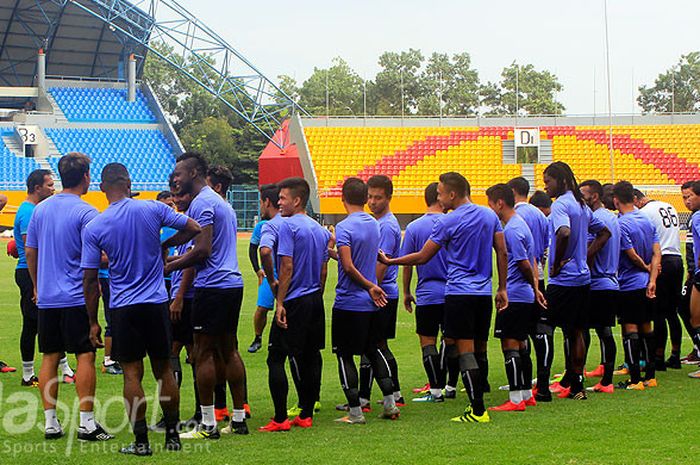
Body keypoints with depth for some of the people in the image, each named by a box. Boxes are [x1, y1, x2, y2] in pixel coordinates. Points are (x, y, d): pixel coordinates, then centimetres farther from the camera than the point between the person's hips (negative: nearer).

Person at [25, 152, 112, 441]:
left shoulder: (40, 209, 8)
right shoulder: (86, 212, -11)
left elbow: (30, 252, 13)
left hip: (46, 297, 6)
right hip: (77, 298, -6)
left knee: (50, 358, 9)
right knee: (85, 357, -1)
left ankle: (50, 422, 9)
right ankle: (87, 423, -3)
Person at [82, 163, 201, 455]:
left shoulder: (93, 228, -7)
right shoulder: (153, 209, -5)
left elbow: (90, 280, -5)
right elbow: (194, 229, 1)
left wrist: (93, 322, 3)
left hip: (123, 308, -2)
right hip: (156, 303, 2)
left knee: (132, 374, 3)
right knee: (163, 370, 11)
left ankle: (141, 441, 1)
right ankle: (172, 436, 17)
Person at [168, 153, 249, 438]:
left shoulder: (201, 203, -11)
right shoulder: (220, 202, 20)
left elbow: (203, 250, -19)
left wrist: (169, 266, -11)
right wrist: (173, 259, 19)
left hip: (212, 286, -10)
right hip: (233, 283, 10)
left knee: (204, 353, -5)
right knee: (229, 350, 12)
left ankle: (208, 425, -4)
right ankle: (239, 419, 14)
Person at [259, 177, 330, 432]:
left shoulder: (288, 226, -12)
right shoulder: (319, 229, 12)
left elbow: (287, 267, -17)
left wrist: (280, 303, -15)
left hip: (295, 303, -8)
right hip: (315, 301, 8)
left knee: (276, 358, -5)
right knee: (311, 357, 11)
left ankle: (280, 419, -9)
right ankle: (306, 415, 15)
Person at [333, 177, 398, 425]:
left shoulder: (344, 227, -14)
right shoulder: (375, 224, 7)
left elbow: (349, 267, -21)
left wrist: (370, 286, -12)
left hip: (348, 302, -7)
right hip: (371, 303, 7)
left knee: (345, 355, 2)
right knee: (374, 350, 18)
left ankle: (355, 411, 1)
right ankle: (390, 404, 14)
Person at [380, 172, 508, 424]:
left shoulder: (448, 222, -9)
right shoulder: (490, 216, 8)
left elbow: (422, 257, -5)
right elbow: (502, 254, 9)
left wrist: (389, 261, 7)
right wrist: (502, 288, 15)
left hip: (459, 293, -6)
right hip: (484, 294, 6)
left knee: (465, 351, -5)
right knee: (478, 350, 12)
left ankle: (478, 410, -9)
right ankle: (477, 405, 15)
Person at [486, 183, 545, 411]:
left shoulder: (511, 230, -16)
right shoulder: (521, 224, 15)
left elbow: (525, 264, -16)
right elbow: (532, 262, 18)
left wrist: (533, 287, 0)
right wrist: (536, 288, 16)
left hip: (513, 296, -10)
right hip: (525, 297, 10)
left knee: (510, 346, -7)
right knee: (521, 345, 15)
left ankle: (516, 399, -7)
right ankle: (527, 395, 21)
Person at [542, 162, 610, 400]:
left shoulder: (560, 204, -13)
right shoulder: (581, 205, 14)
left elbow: (564, 232, -31)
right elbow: (604, 232, 23)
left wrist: (557, 263, -19)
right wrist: (586, 256, 14)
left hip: (564, 280, -9)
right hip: (583, 278, 9)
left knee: (567, 331, -2)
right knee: (577, 332, 12)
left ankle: (571, 383, 1)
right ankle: (576, 384, 15)